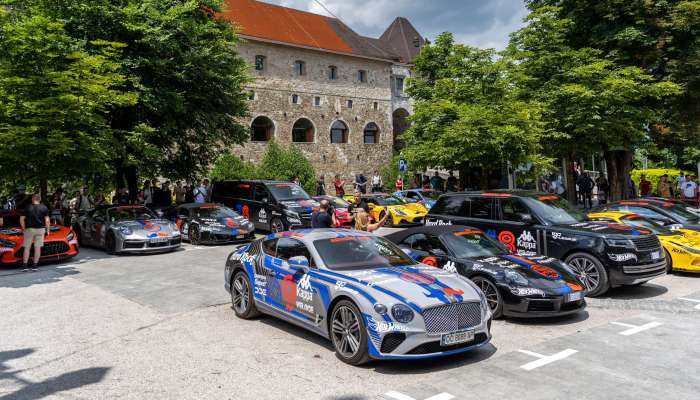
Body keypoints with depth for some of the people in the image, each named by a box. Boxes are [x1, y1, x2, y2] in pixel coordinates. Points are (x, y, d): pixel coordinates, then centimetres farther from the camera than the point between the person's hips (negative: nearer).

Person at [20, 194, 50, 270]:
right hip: (40, 229, 0)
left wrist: (24, 228, 10)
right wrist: (48, 230, 4)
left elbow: (21, 219, 1)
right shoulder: (44, 208, 2)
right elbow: (47, 220, -2)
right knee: (37, 248, 4)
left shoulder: (28, 207, 2)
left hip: (29, 229, 0)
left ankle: (25, 265, 3)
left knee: (27, 248, 6)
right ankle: (35, 266, 4)